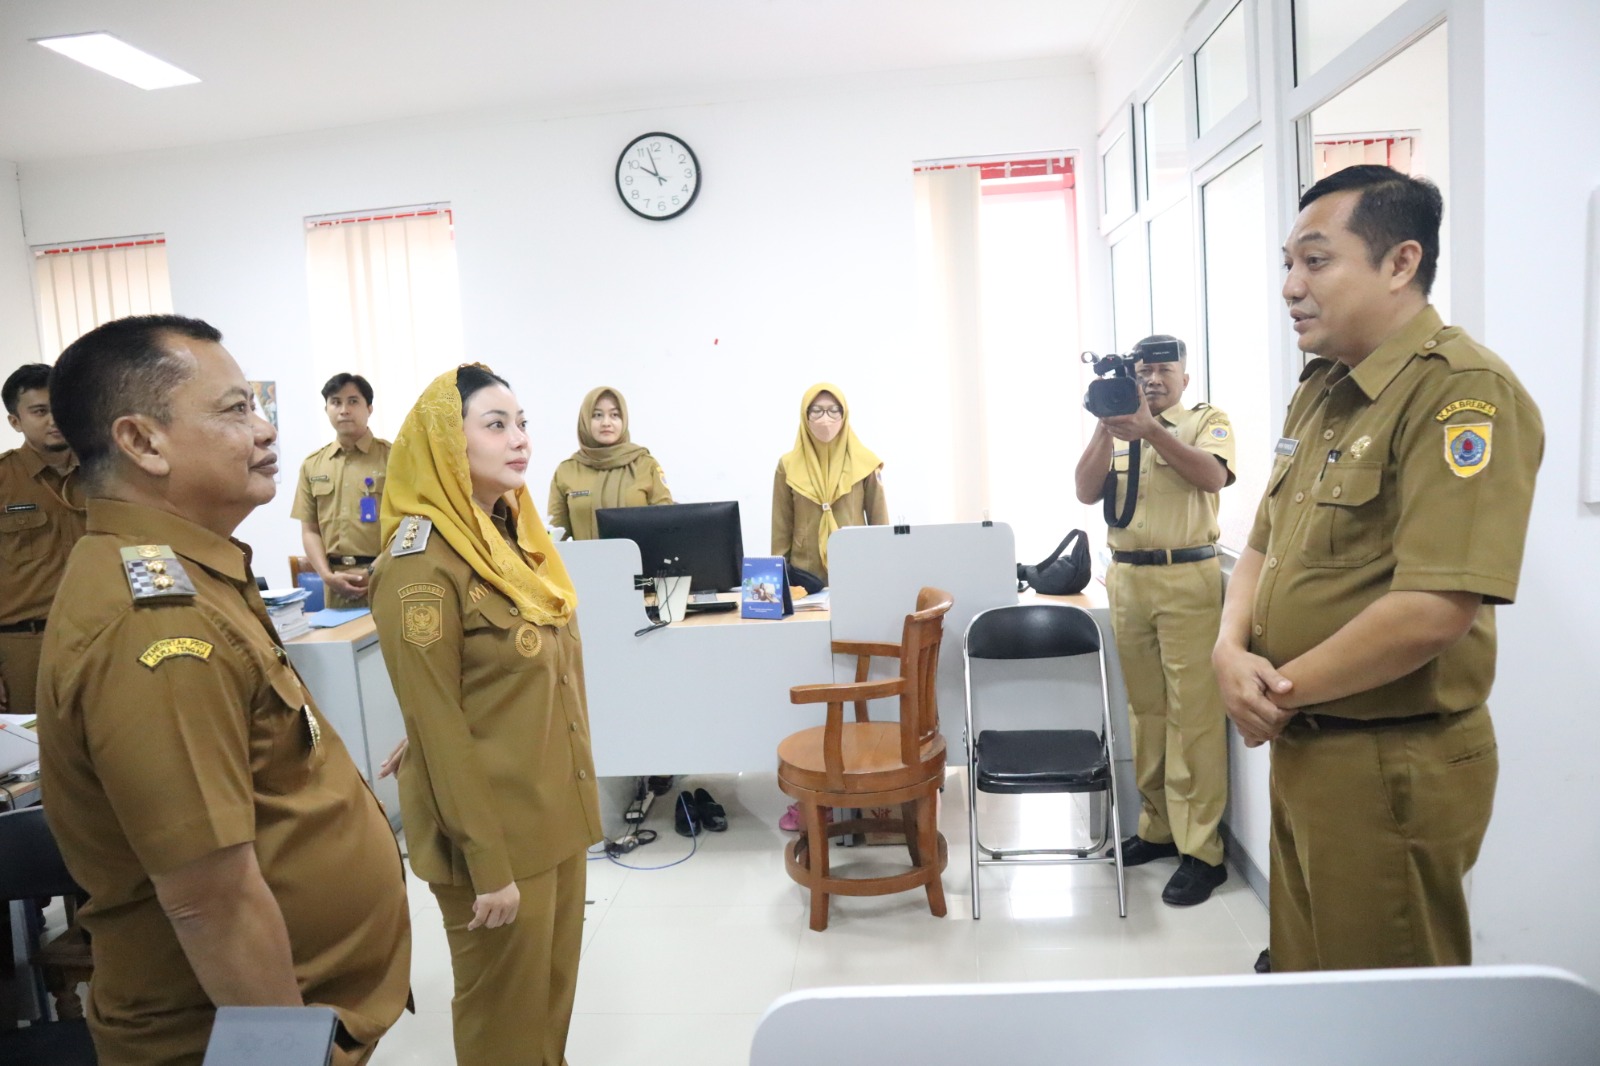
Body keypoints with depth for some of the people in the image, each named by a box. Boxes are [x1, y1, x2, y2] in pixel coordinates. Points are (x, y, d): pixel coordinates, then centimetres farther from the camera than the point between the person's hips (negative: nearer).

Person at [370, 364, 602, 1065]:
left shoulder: (515, 533, 6)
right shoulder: (422, 561, -19)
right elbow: (439, 729, -19)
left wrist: (573, 802, 15)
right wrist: (487, 862, -18)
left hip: (557, 812, 7)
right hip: (496, 828, -7)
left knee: (554, 990, 20)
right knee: (506, 1009, 12)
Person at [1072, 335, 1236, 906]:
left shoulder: (1208, 420, 6)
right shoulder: (1118, 428, 16)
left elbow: (1213, 476, -14)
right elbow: (1087, 492, 2)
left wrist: (1151, 431, -23)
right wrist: (1105, 426, -10)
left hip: (1188, 578, -4)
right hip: (1126, 578, 4)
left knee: (1192, 714, -6)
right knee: (1145, 708, 9)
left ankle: (1200, 849, -1)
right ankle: (1157, 827, 21)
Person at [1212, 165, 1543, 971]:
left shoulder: (1461, 390, -18)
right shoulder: (1319, 390, 10)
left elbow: (1433, 612, -27)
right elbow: (1264, 546, 13)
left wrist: (1283, 689, -14)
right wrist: (1231, 650, -6)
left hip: (1392, 767, -8)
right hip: (1302, 747, 8)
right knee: (1306, 973, 23)